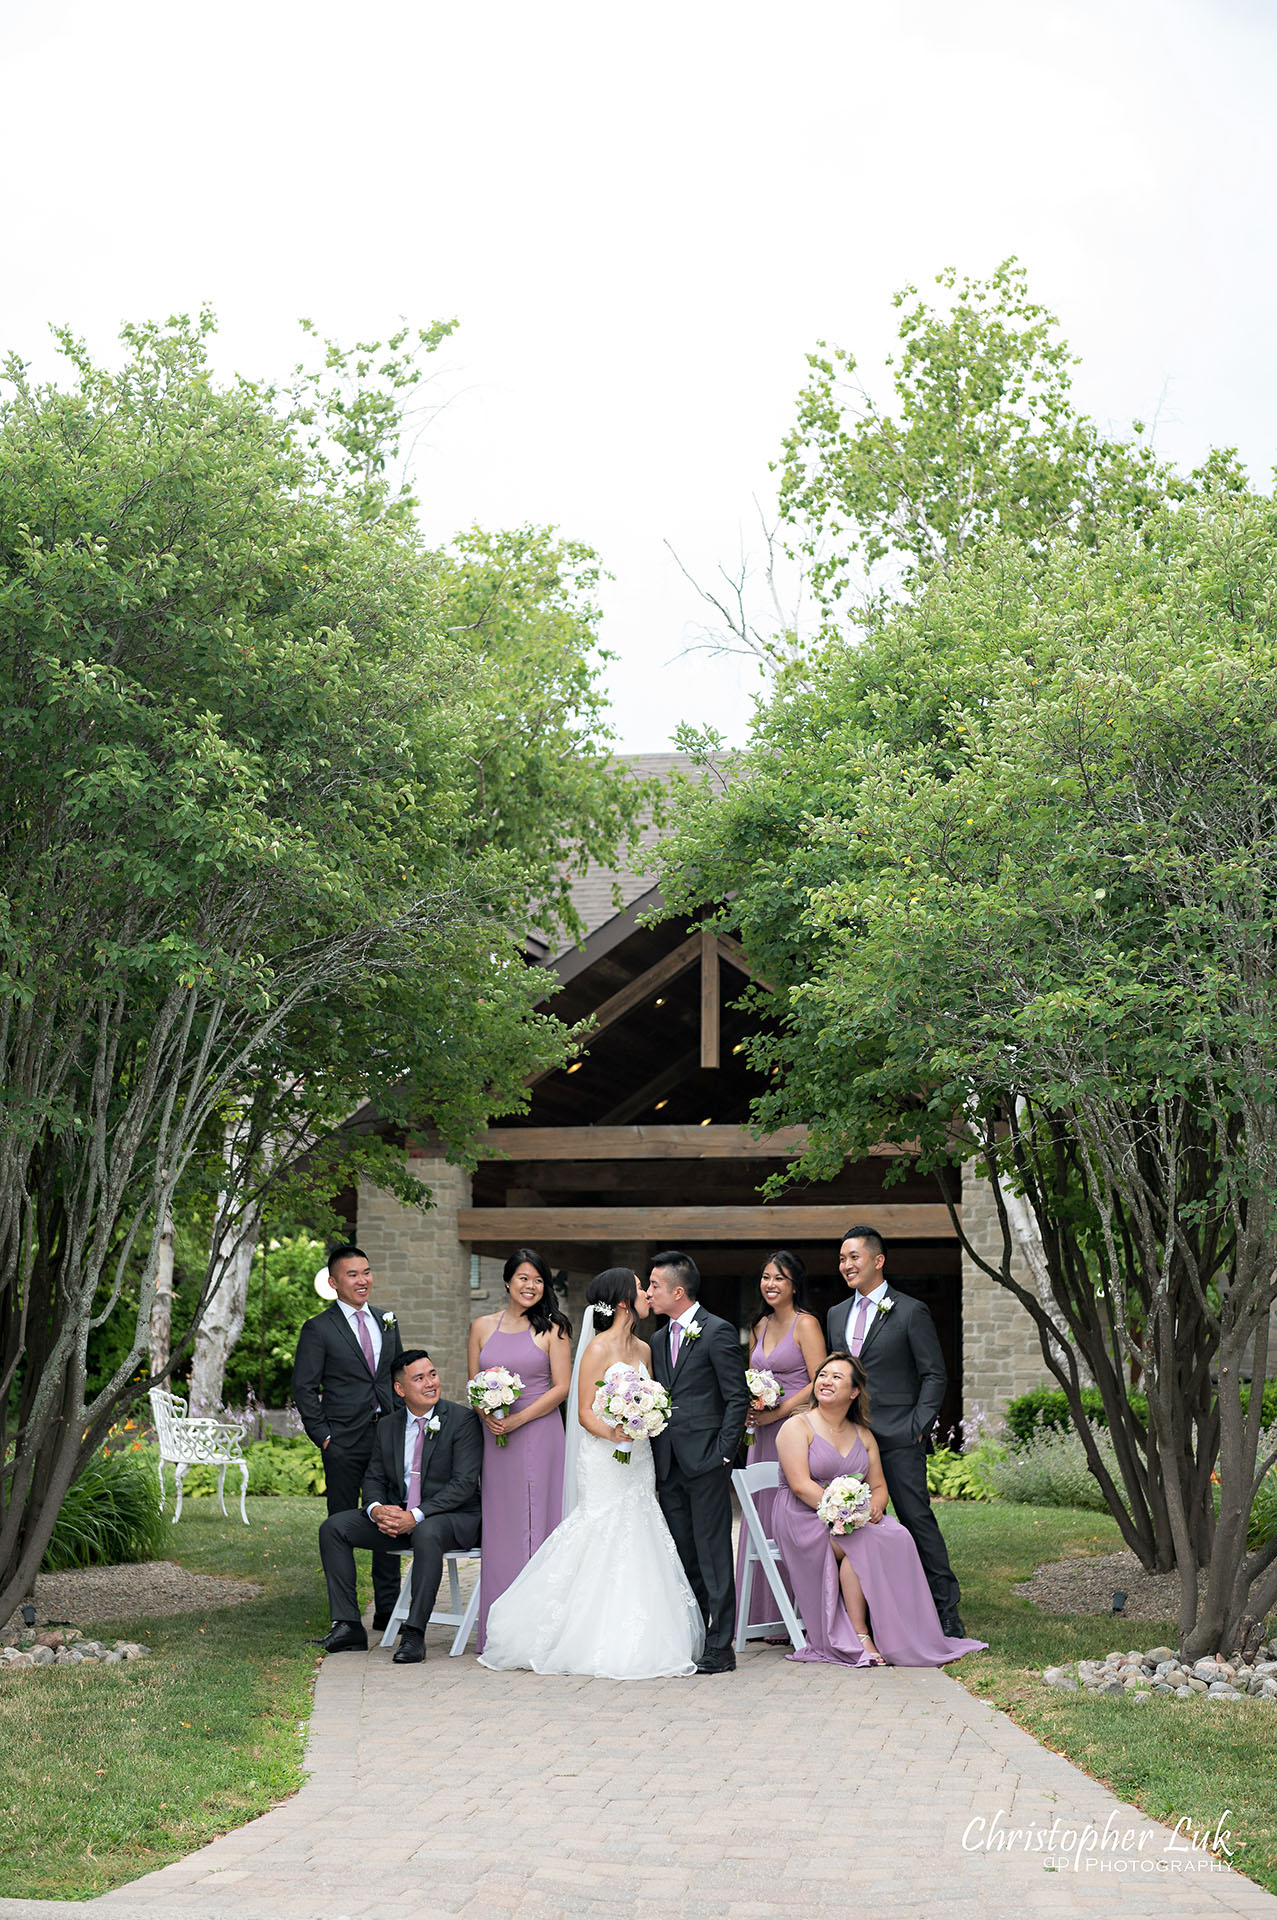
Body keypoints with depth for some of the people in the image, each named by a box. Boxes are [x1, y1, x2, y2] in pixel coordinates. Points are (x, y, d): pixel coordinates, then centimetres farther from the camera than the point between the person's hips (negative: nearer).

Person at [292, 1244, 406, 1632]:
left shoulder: (387, 1324, 13)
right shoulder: (319, 1329, -3)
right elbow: (303, 1388, -5)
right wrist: (323, 1436, -10)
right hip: (344, 1444, -5)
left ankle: (387, 1608, 17)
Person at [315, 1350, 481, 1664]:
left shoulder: (463, 1420, -8)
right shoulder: (387, 1427, 9)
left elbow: (464, 1483, -16)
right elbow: (374, 1478, 10)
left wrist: (417, 1516, -25)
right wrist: (377, 1510, -14)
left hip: (453, 1517, -6)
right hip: (396, 1515, 6)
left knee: (426, 1534, -40)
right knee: (333, 1527, -9)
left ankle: (414, 1634, -32)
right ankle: (348, 1626, -9)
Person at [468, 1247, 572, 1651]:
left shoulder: (551, 1329, -1)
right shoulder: (483, 1326, 9)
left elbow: (561, 1387, -5)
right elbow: (473, 1384, 11)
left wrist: (518, 1419, -12)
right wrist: (487, 1415, -8)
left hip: (538, 1433, -3)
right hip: (494, 1436, 3)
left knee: (535, 1521, -2)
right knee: (499, 1524, 5)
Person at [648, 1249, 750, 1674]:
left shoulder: (718, 1332, -6)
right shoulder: (659, 1340, 16)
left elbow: (737, 1398, -8)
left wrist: (723, 1454, -11)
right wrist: (655, 1455, 10)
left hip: (706, 1463, -7)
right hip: (669, 1465, 7)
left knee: (713, 1555, -4)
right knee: (682, 1557, 10)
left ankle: (720, 1647, -1)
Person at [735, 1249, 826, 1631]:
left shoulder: (806, 1324, -6)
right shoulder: (760, 1326, 16)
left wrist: (776, 1412, -15)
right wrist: (748, 1410, 4)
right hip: (763, 1434, 7)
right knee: (764, 1517, 7)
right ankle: (767, 1615, 13)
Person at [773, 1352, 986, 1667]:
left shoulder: (863, 1436, 16)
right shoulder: (797, 1426, -3)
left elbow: (878, 1486, 13)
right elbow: (801, 1486, -15)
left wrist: (874, 1506, -12)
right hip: (804, 1522, -5)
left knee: (897, 1536, -24)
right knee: (863, 1541, -31)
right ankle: (859, 1636, -27)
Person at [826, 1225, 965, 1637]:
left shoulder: (910, 1312, -2)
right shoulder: (836, 1315, 15)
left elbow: (935, 1375, -2)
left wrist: (919, 1426, -10)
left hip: (898, 1437, -5)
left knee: (917, 1519, -4)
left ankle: (946, 1612, 3)